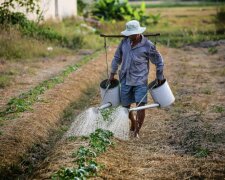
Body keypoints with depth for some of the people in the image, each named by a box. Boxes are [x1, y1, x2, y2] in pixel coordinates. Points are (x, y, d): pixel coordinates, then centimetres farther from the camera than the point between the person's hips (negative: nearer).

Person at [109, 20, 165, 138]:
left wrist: (159, 77, 6)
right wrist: (112, 73, 17)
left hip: (140, 81, -4)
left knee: (141, 106, -14)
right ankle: (133, 124, 38)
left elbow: (159, 61, 2)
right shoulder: (124, 42, 0)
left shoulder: (148, 46, -10)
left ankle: (137, 131, 0)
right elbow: (117, 58, 15)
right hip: (125, 80, 4)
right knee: (125, 106, 11)